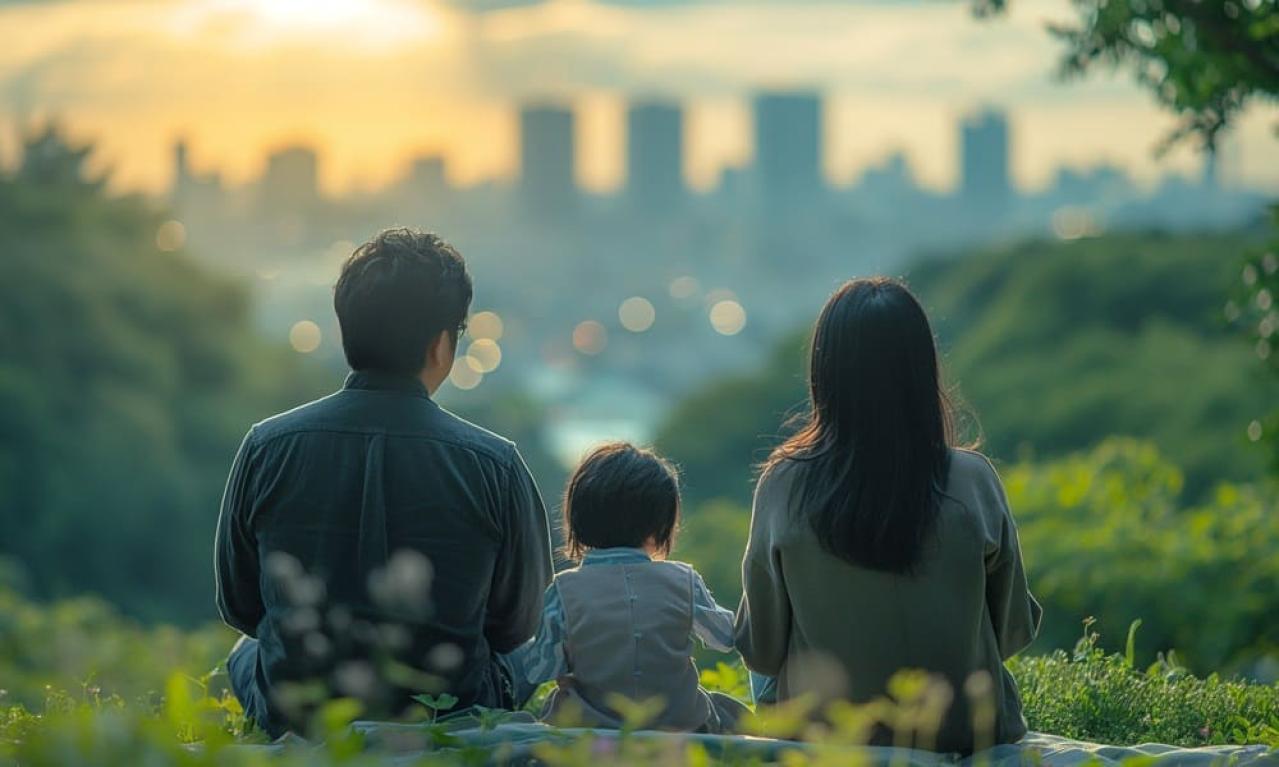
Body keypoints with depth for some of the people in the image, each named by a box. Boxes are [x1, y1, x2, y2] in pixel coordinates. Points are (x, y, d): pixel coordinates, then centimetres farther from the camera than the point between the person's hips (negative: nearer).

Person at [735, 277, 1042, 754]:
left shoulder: (784, 486, -15)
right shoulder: (974, 483, -15)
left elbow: (761, 647, -6)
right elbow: (1013, 631, -4)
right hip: (960, 731, 1)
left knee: (765, 676, 34)